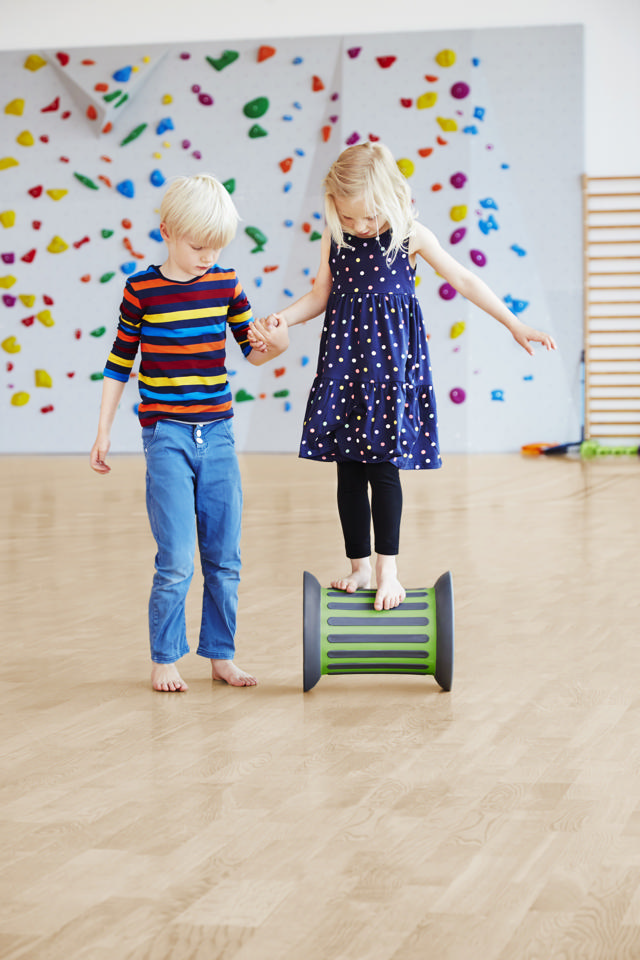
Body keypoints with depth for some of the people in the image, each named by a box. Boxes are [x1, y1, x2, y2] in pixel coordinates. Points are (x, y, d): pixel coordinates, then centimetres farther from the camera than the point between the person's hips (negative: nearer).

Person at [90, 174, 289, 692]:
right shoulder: (141, 290, -5)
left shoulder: (226, 283, 3)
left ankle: (221, 654, 19)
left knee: (225, 559, 7)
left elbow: (251, 349, 10)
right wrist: (104, 432, 4)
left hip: (218, 434, 4)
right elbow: (119, 362, 3)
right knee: (176, 561, -7)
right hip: (166, 435, -4)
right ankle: (164, 659, 8)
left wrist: (274, 346, -13)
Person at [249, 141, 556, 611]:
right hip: (345, 358, 3)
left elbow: (463, 280, 5)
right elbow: (320, 296, 11)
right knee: (348, 468, 5)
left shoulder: (411, 236, -4)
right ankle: (359, 566, 15)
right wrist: (278, 321, -6)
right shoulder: (334, 239, 2)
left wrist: (515, 324, 6)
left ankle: (387, 569, 1)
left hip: (390, 360, -3)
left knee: (383, 465, -7)